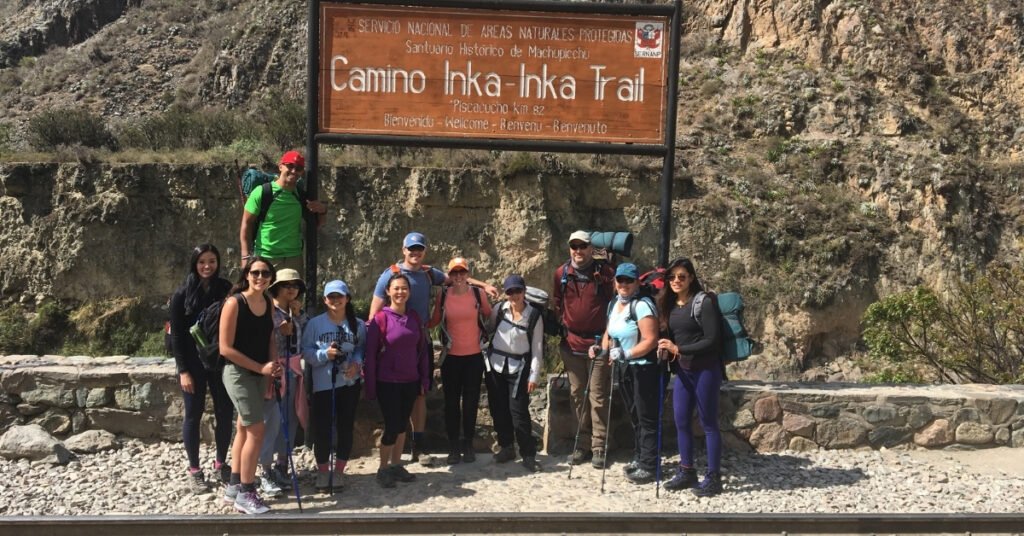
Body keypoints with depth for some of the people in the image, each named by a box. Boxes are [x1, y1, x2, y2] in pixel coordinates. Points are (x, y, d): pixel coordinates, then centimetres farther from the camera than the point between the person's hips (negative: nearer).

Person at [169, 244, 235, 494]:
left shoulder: (226, 290, 1)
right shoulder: (182, 294, -5)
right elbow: (176, 335, -4)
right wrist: (183, 370, -10)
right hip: (193, 363, -2)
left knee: (225, 412, 6)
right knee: (193, 414, 6)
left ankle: (221, 464, 24)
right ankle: (194, 470, 17)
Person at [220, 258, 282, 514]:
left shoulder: (269, 304, 5)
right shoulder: (234, 303, -15)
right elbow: (225, 348, -18)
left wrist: (274, 366, -5)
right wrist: (261, 368, -18)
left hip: (259, 374, 7)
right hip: (238, 373, -7)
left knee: (244, 429, 15)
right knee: (256, 431, -7)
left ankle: (234, 487, 27)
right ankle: (245, 494, 4)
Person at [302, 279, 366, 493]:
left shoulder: (358, 324, 1)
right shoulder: (315, 323, -3)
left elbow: (363, 349, 8)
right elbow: (305, 350, -4)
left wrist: (357, 362, -11)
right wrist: (325, 354, -19)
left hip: (349, 383, 1)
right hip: (323, 384, -1)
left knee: (346, 427, 7)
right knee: (322, 428, 1)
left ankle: (338, 473, 22)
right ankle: (322, 472, 19)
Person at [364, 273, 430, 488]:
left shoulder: (414, 317, 4)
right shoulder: (380, 318, -10)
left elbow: (422, 349, 9)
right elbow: (370, 354, -9)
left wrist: (424, 378, 6)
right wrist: (370, 386, -10)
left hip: (410, 381, 5)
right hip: (388, 383, -4)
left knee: (402, 424, 12)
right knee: (392, 426, -3)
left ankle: (396, 465, 25)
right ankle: (383, 469, 14)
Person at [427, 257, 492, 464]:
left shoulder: (478, 294, -4)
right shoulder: (443, 296, -3)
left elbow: (490, 316, 11)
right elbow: (434, 321, 7)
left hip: (474, 356, 0)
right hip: (451, 357, 0)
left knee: (471, 401, 8)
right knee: (451, 402, 6)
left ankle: (468, 445, 21)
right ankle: (453, 446, 16)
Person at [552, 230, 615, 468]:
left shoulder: (605, 273, -3)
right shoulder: (561, 274, 6)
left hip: (598, 343, -4)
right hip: (572, 343, 4)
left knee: (597, 396, -1)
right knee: (577, 395, 10)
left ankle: (599, 447, 6)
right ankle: (583, 444, 20)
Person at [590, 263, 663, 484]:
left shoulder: (642, 305, -17)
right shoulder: (614, 304, 10)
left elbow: (651, 340, -22)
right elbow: (610, 332, 21)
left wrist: (625, 354, -26)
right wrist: (602, 348, 2)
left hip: (644, 369, -8)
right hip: (624, 368, 9)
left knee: (646, 418, -2)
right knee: (634, 416, 18)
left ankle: (649, 466, 5)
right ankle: (639, 458, 30)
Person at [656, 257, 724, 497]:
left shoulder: (704, 302, -12)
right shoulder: (669, 304, 9)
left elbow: (712, 340, -17)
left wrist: (678, 349, -18)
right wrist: (666, 349, -3)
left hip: (705, 371, -7)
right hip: (682, 371, 7)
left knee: (708, 424, 0)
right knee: (681, 422, 10)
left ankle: (713, 478, 8)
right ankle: (687, 472, 22)